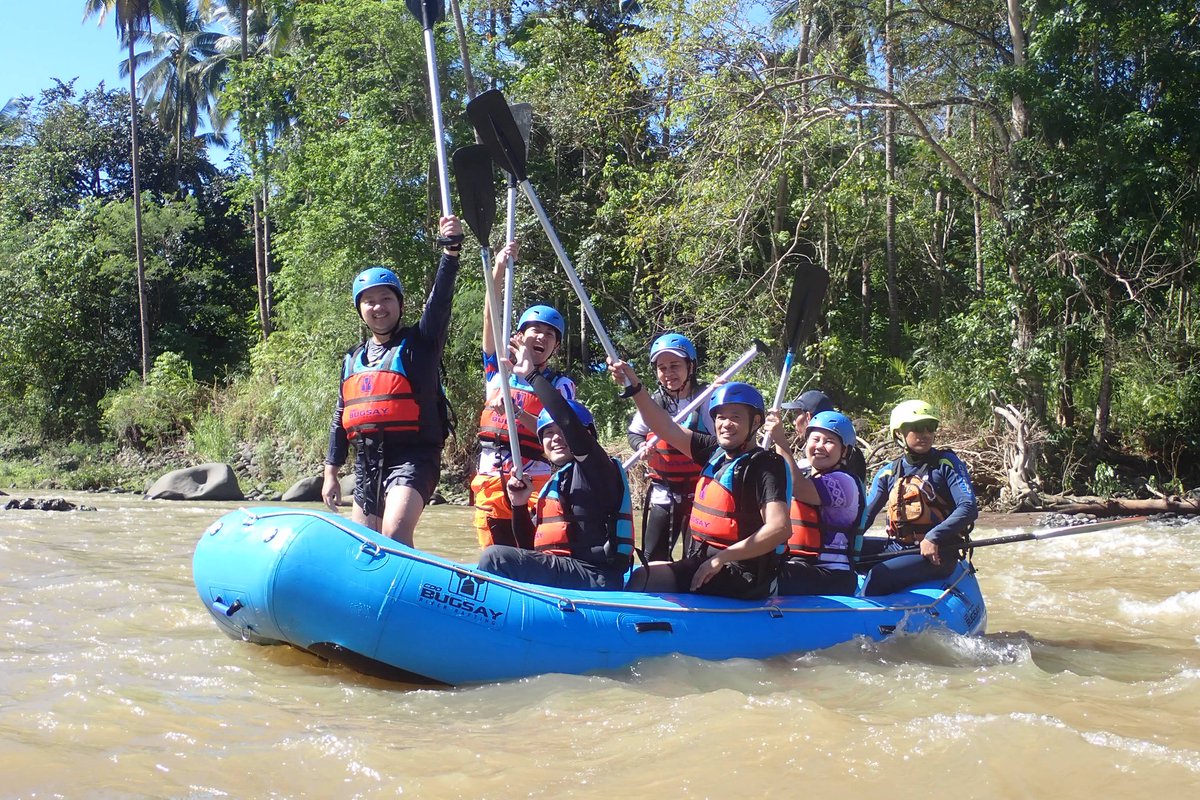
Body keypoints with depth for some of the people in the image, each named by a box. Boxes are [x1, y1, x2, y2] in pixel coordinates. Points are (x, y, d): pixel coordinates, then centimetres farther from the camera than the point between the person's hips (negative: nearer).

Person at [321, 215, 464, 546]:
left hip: (412, 458, -7)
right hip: (367, 461, 7)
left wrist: (451, 250, -31)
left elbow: (440, 299, -17)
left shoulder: (419, 343, -1)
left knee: (395, 535, -25)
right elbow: (341, 417, 20)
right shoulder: (353, 360, 15)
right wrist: (331, 471, 16)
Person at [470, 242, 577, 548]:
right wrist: (499, 270, -13)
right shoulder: (498, 371, 13)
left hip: (533, 485, -3)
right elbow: (491, 320, 0)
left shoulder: (560, 384, 6)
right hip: (489, 485, 3)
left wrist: (518, 412, -23)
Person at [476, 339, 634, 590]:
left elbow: (569, 422, -20)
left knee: (495, 557, -20)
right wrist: (519, 506, 7)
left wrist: (533, 374, -13)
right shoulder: (554, 484, 23)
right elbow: (531, 547, 24)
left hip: (594, 581, -10)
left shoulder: (595, 468, -1)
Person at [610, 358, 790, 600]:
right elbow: (666, 428, 8)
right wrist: (635, 387, -4)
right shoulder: (715, 451, 8)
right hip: (702, 563, 8)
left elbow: (778, 529, -24)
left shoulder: (767, 465, -15)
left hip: (742, 578, -8)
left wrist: (721, 558, -21)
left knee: (642, 580, -17)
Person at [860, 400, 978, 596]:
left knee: (879, 574, -27)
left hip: (935, 554, -5)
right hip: (896, 548, 5)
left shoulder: (946, 464, -2)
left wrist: (933, 538, -24)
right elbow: (865, 515, 11)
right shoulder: (888, 473, 10)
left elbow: (969, 508, -12)